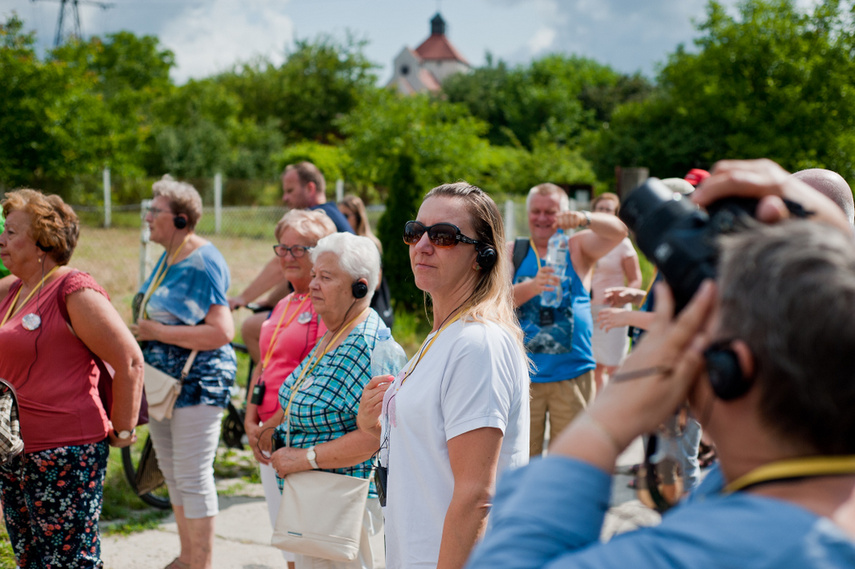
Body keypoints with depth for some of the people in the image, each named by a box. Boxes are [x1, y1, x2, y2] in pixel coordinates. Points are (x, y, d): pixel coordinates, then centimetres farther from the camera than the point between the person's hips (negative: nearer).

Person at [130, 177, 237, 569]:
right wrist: (142, 332, 8)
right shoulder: (167, 258, 11)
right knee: (172, 473, 17)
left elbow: (221, 332, -26)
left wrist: (157, 332, -22)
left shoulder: (202, 263, -18)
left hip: (197, 384, -10)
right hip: (164, 382, 10)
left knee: (193, 477, -4)